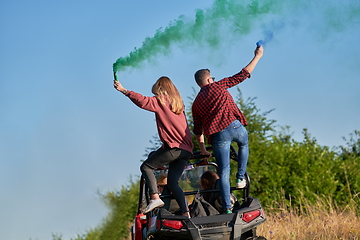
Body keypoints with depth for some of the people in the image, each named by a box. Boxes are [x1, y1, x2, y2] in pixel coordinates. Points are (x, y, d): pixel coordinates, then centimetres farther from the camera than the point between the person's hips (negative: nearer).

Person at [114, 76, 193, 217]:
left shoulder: (161, 101, -2)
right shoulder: (177, 103, 22)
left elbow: (143, 101, -11)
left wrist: (124, 90, -8)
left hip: (173, 147, -7)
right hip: (186, 149, 7)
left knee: (146, 166, 5)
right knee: (172, 182, 9)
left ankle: (155, 197, -13)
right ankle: (186, 213, -3)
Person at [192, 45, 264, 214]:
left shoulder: (196, 103, 21)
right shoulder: (217, 86, 11)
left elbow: (198, 130, 21)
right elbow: (243, 75, 11)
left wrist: (202, 150, 31)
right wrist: (257, 57, 19)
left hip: (217, 135, 2)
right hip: (233, 125, -2)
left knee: (223, 173, 4)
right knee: (244, 144, 34)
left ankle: (227, 208, -3)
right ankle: (240, 178, 22)